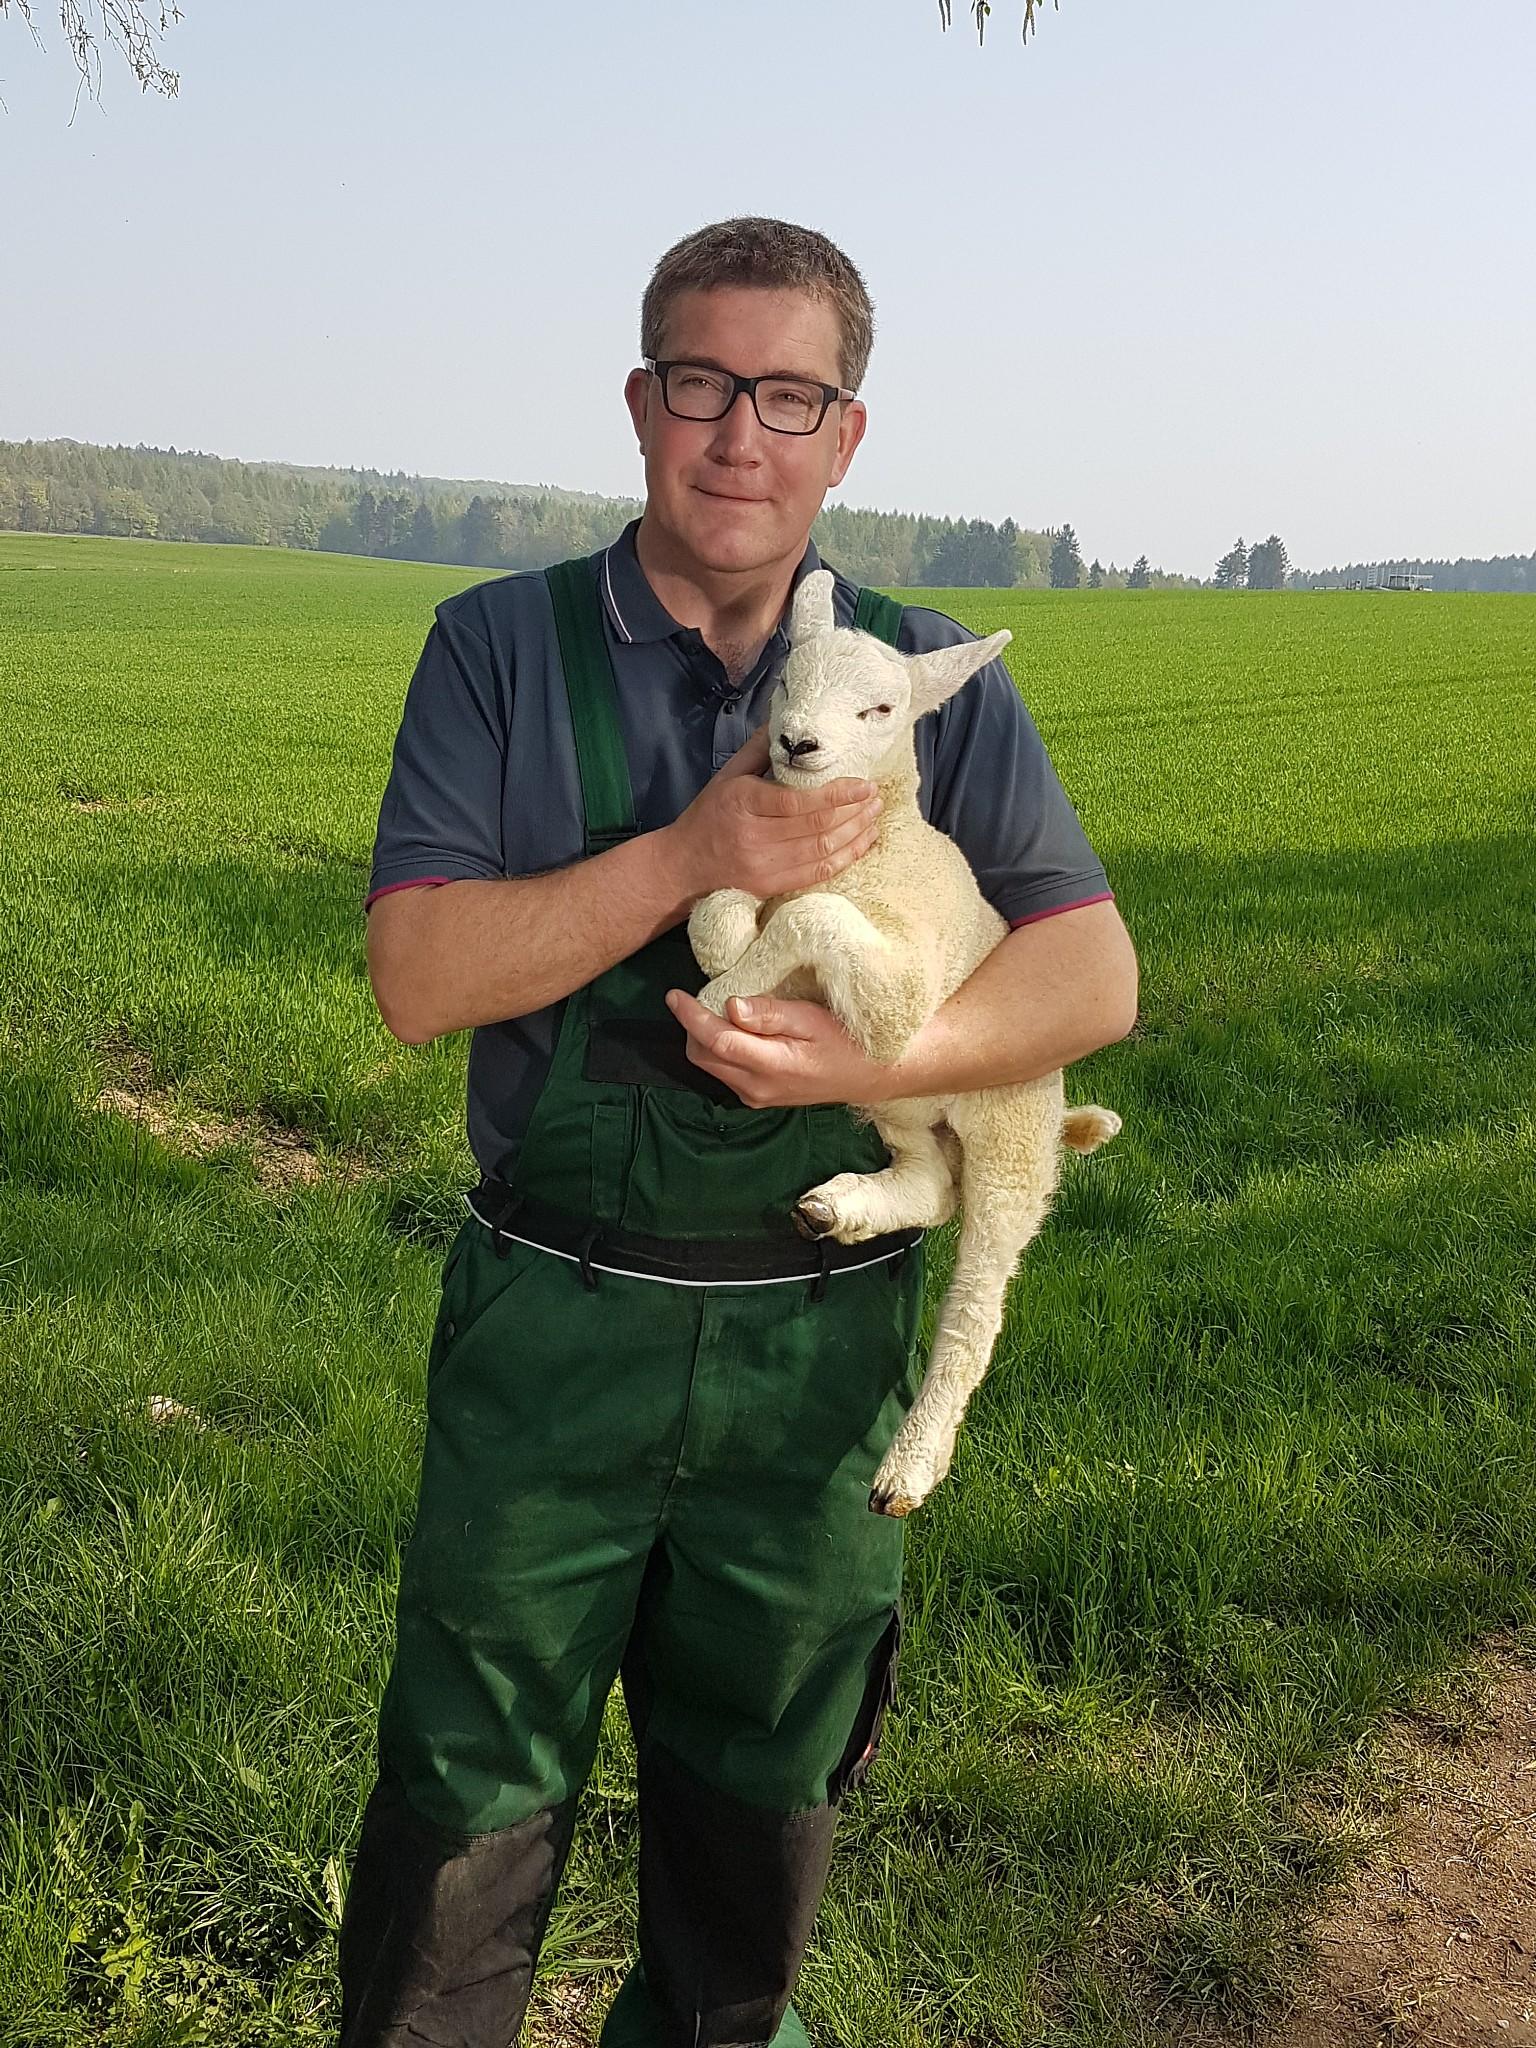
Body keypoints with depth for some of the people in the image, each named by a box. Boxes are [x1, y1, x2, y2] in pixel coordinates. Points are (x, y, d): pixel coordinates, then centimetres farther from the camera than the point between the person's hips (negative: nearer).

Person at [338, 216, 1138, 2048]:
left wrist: (875, 1062, -20)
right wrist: (688, 857, -21)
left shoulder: (932, 679, 2)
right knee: (468, 1797, 8)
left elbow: (1096, 972, -3)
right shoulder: (502, 648, -2)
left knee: (760, 1792, 19)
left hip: (817, 1335, 2)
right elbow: (416, 974, -10)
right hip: (553, 1325, -1)